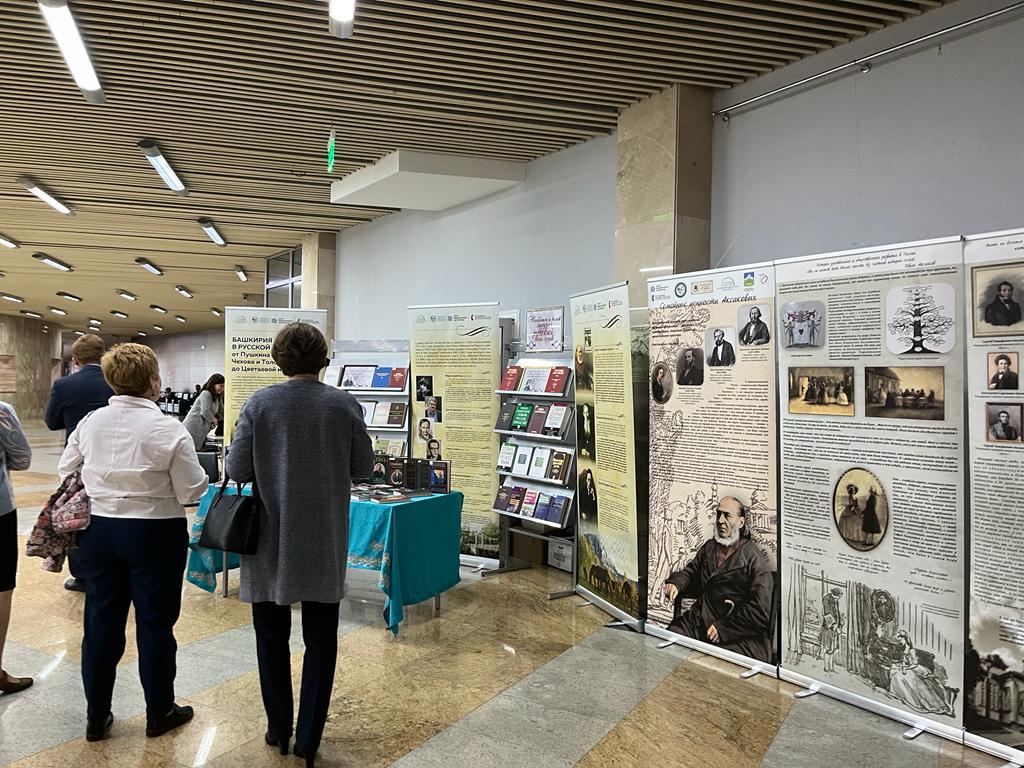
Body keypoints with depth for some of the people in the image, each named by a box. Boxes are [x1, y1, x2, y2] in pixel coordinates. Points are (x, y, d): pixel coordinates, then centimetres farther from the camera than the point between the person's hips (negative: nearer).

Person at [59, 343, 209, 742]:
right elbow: (192, 492, -15)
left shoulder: (90, 422, -2)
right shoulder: (168, 429, -17)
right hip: (154, 535, -4)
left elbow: (66, 471, 8)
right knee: (154, 624, 9)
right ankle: (160, 713, 24)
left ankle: (96, 717, 27)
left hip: (98, 530, 5)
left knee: (101, 622, 15)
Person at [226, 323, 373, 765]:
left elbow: (236, 470, -9)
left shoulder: (259, 404, -9)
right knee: (320, 640, 12)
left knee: (272, 636, 16)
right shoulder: (345, 405, -7)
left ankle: (279, 730, 27)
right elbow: (364, 468, -1)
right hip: (324, 543, 0)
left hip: (270, 539, 0)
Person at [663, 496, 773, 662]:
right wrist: (675, 583, 1)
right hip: (698, 621, 6)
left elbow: (760, 611, -13)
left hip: (737, 636, -5)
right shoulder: (709, 547, 15)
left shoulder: (754, 558, -7)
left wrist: (723, 628, -15)